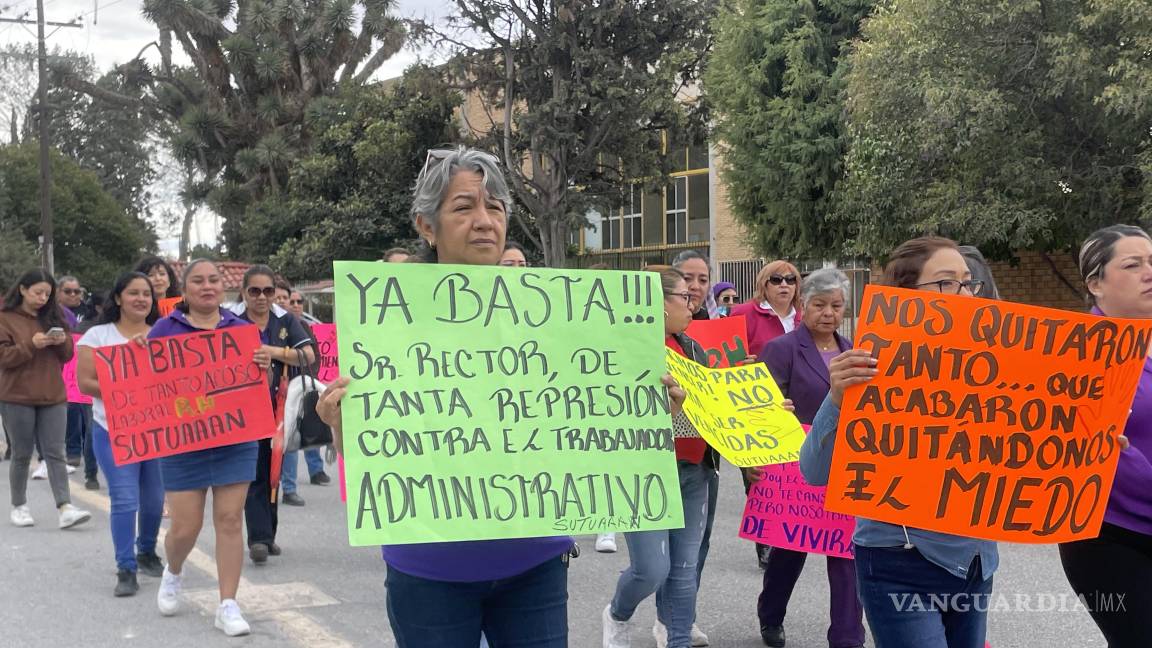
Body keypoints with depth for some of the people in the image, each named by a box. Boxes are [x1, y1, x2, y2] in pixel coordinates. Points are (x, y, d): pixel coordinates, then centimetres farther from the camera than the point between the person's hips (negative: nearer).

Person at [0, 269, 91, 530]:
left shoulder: (53, 315, 10)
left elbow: (68, 355, 12)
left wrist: (63, 341, -10)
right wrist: (31, 344, -23)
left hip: (53, 397, 3)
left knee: (55, 453, -3)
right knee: (22, 455, 6)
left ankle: (65, 508, -10)